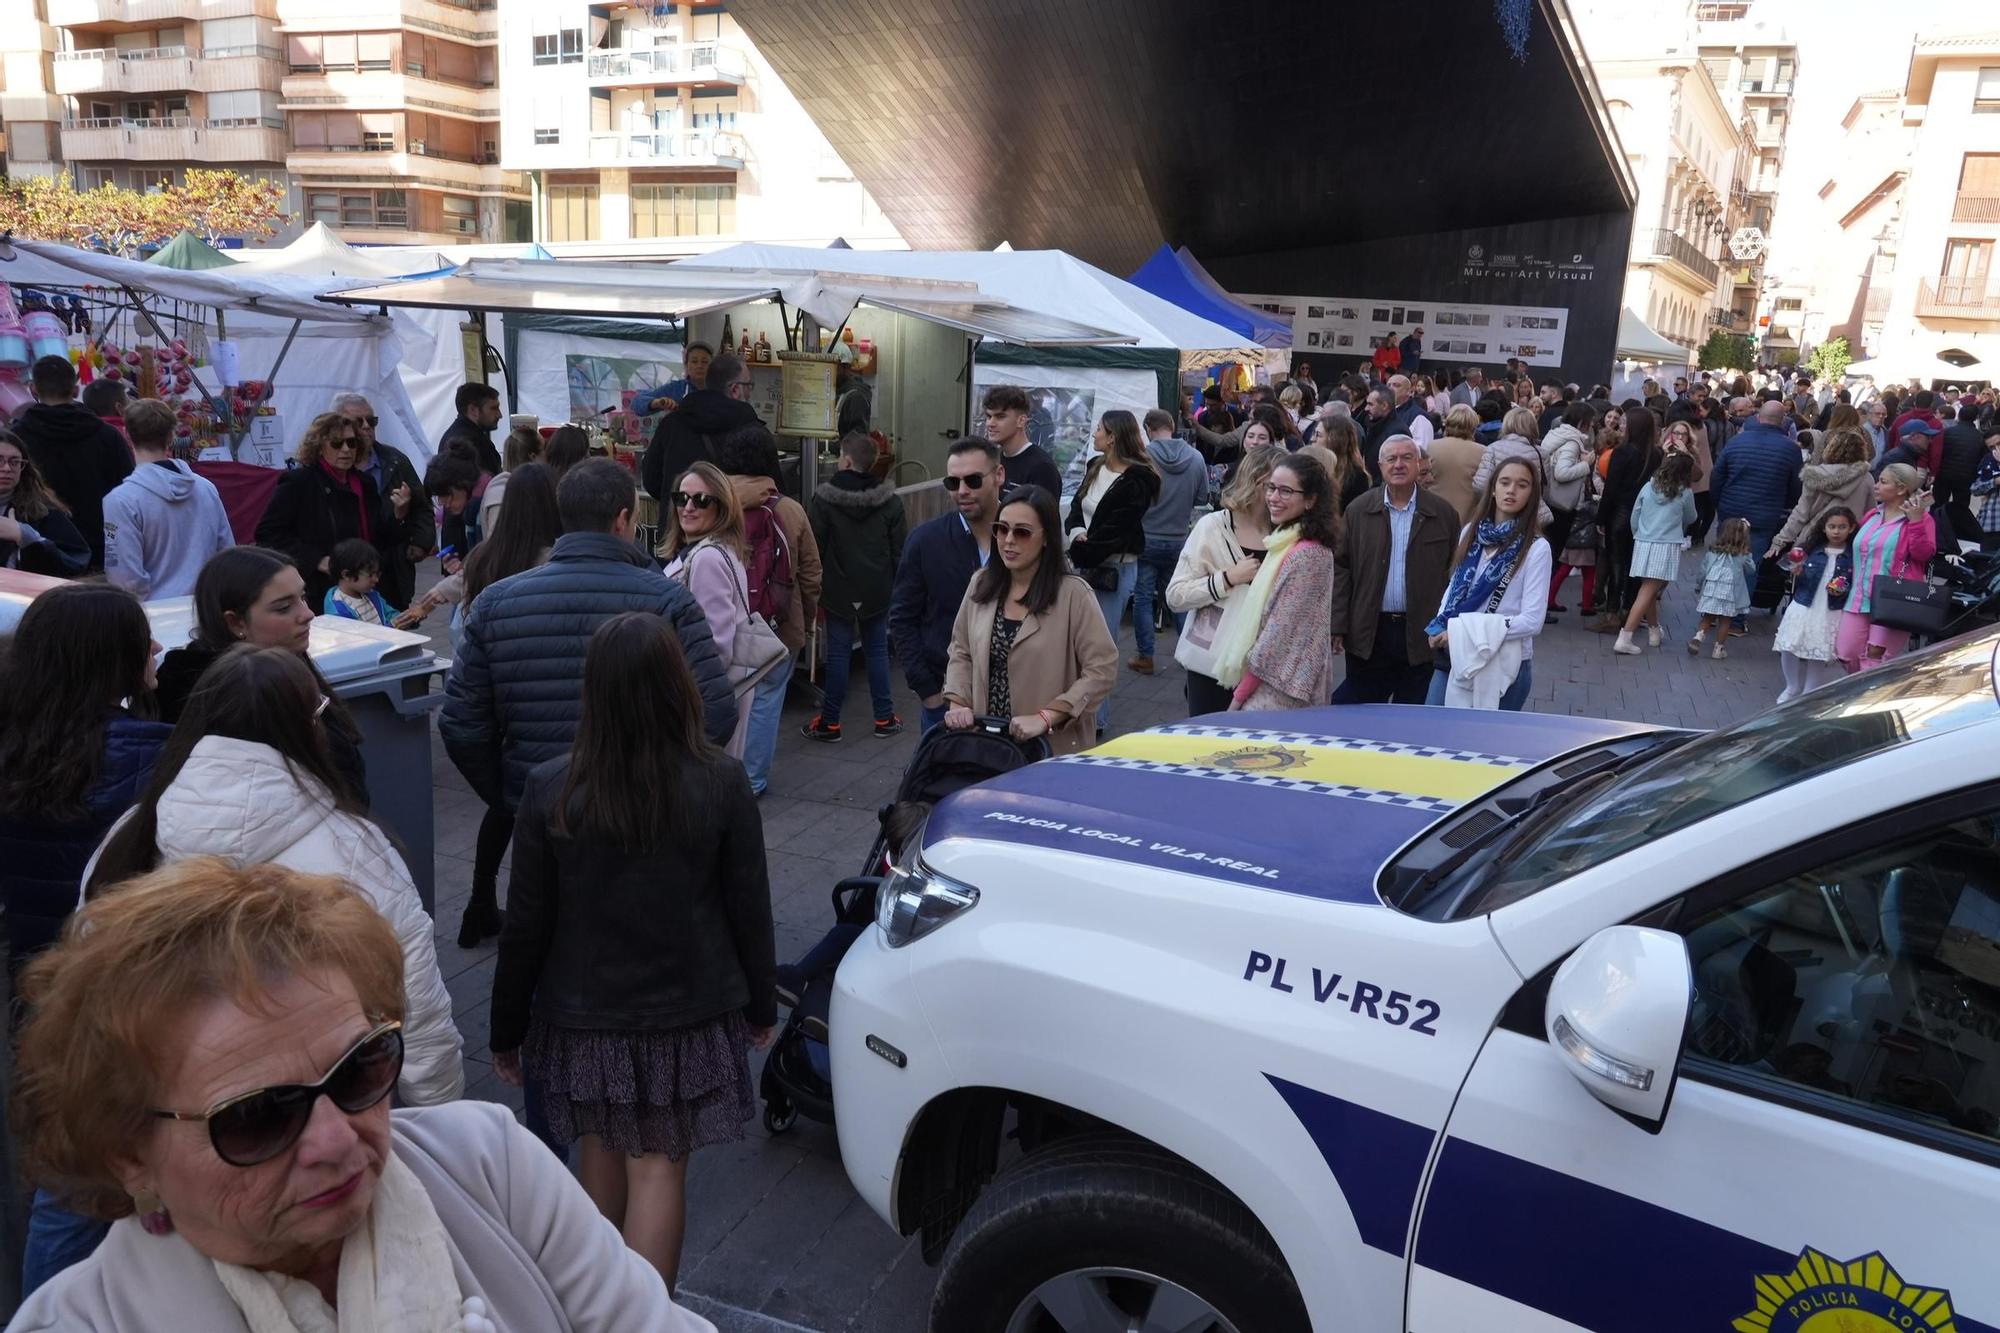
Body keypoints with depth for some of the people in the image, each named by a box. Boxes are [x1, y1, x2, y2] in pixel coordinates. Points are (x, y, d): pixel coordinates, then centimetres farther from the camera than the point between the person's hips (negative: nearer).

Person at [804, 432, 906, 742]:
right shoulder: (890, 500, -3)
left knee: (838, 652, 4)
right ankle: (884, 718, 15)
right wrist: (895, 584, 12)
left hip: (839, 590, -2)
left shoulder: (824, 498, -11)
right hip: (878, 590, 2)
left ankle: (830, 721, 10)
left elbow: (815, 548, -6)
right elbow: (899, 549, 1)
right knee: (877, 649, 10)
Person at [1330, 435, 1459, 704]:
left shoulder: (1444, 514, 2)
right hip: (1368, 633, 0)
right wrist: (1337, 627, -4)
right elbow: (1340, 569, 2)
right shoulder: (1358, 511, 3)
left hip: (1421, 635, 0)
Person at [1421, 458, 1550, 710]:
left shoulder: (1536, 548, -9)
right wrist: (1440, 630, -4)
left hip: (1503, 665, -4)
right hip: (1454, 656, 4)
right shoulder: (1471, 532, 6)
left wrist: (1465, 633, -18)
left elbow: (1532, 621, -14)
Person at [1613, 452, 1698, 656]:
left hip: (1643, 544, 5)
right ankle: (1624, 639, -17)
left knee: (1648, 591, 17)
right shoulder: (1685, 493, -1)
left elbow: (1634, 516, 11)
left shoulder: (1648, 487, 7)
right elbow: (1690, 519, 15)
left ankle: (1653, 632, 29)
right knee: (1648, 593, -8)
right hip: (1667, 546, -5)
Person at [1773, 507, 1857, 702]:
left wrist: (1843, 591, -20)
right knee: (1790, 649, 3)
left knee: (1820, 656, 2)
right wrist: (1797, 573, -10)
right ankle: (1792, 689, 24)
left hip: (1831, 614, -3)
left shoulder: (1853, 555, -3)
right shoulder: (1814, 550, 5)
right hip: (1803, 609, 3)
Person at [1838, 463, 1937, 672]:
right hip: (1860, 599, 6)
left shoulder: (1920, 519, -2)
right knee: (1846, 654, 2)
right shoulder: (1871, 516, 17)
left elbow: (1924, 554, -15)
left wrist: (1915, 521, -21)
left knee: (1876, 656, -8)